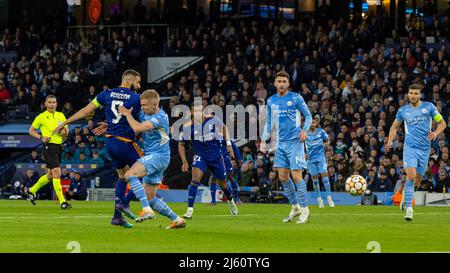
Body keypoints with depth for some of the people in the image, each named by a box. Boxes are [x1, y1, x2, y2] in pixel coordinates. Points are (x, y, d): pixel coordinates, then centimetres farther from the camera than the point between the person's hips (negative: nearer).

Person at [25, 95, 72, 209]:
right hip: (49, 146, -7)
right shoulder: (41, 117, -3)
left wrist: (64, 132, -5)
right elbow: (31, 130, 6)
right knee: (57, 173, -16)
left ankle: (31, 191, 37)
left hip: (59, 147, 7)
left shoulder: (61, 116, 11)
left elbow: (66, 130, 19)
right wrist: (41, 137, -10)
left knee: (50, 175, 15)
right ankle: (62, 202, -17)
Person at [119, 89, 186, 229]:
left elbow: (137, 128, -26)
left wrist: (127, 114, -11)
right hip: (151, 156, 9)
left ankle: (147, 210, -30)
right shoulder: (144, 114, 11)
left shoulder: (160, 117, -16)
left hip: (159, 155, -9)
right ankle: (177, 220, 13)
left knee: (130, 174, -26)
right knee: (150, 198, 7)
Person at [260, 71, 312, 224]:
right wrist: (264, 140, 10)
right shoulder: (271, 101, 11)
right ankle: (295, 207, 18)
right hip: (280, 143, 5)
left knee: (296, 176, -11)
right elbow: (269, 123, 19)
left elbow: (308, 115, 4)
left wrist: (305, 130, -12)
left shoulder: (296, 98, -2)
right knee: (283, 176, 4)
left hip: (295, 142, -5)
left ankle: (305, 211, -5)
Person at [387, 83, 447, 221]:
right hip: (410, 147, -1)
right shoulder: (403, 110, 6)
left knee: (417, 181, 7)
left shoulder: (429, 107, 3)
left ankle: (405, 192, 41)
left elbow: (442, 123, 9)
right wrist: (390, 141, 4)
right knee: (411, 176, -20)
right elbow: (394, 127, 20)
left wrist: (436, 133, -11)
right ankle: (409, 209, -17)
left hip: (425, 149, 1)